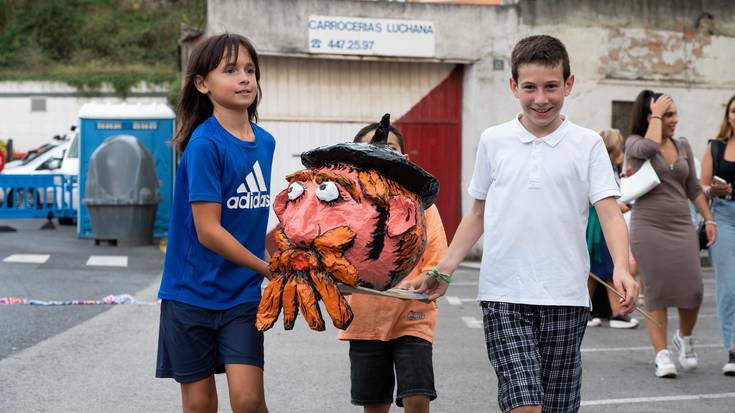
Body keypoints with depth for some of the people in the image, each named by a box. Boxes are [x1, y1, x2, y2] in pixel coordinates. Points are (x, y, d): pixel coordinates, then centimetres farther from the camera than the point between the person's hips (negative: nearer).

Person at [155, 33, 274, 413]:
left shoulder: (265, 142, 4)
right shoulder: (205, 144, -16)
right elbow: (208, 231, -19)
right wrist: (269, 269, -13)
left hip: (242, 293, 4)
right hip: (192, 291, -4)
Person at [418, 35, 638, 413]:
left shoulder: (587, 144, 2)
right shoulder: (494, 141, 6)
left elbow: (609, 212, -7)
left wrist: (621, 269, -23)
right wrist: (444, 269, 9)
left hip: (565, 298, 0)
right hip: (504, 296, 0)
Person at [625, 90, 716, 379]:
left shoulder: (683, 146, 14)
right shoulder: (635, 143, 1)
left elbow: (693, 188, 18)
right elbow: (649, 147, -25)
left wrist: (709, 219, 12)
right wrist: (655, 116, -11)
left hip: (682, 225, 4)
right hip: (648, 226, -4)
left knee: (692, 289, -3)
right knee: (656, 292, -5)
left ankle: (684, 337, 24)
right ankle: (661, 355, 0)